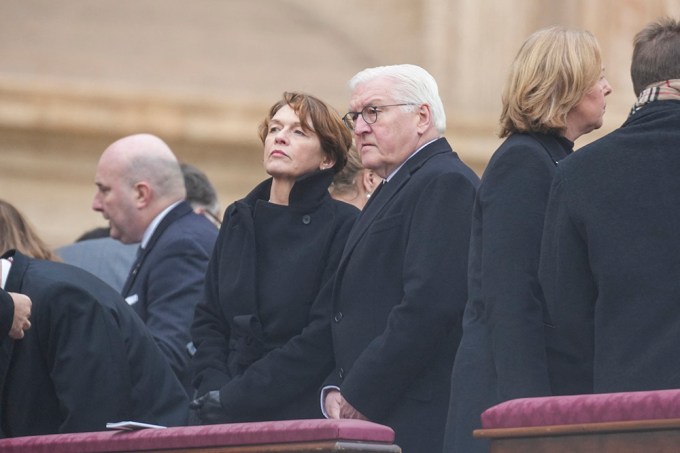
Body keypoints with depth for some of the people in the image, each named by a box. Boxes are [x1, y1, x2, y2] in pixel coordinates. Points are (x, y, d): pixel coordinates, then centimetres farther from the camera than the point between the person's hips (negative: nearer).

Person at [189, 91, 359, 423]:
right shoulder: (239, 219, 16)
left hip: (304, 418, -5)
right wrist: (214, 389, -3)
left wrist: (233, 399, -12)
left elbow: (325, 339, -9)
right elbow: (208, 321, 16)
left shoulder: (343, 225, -2)